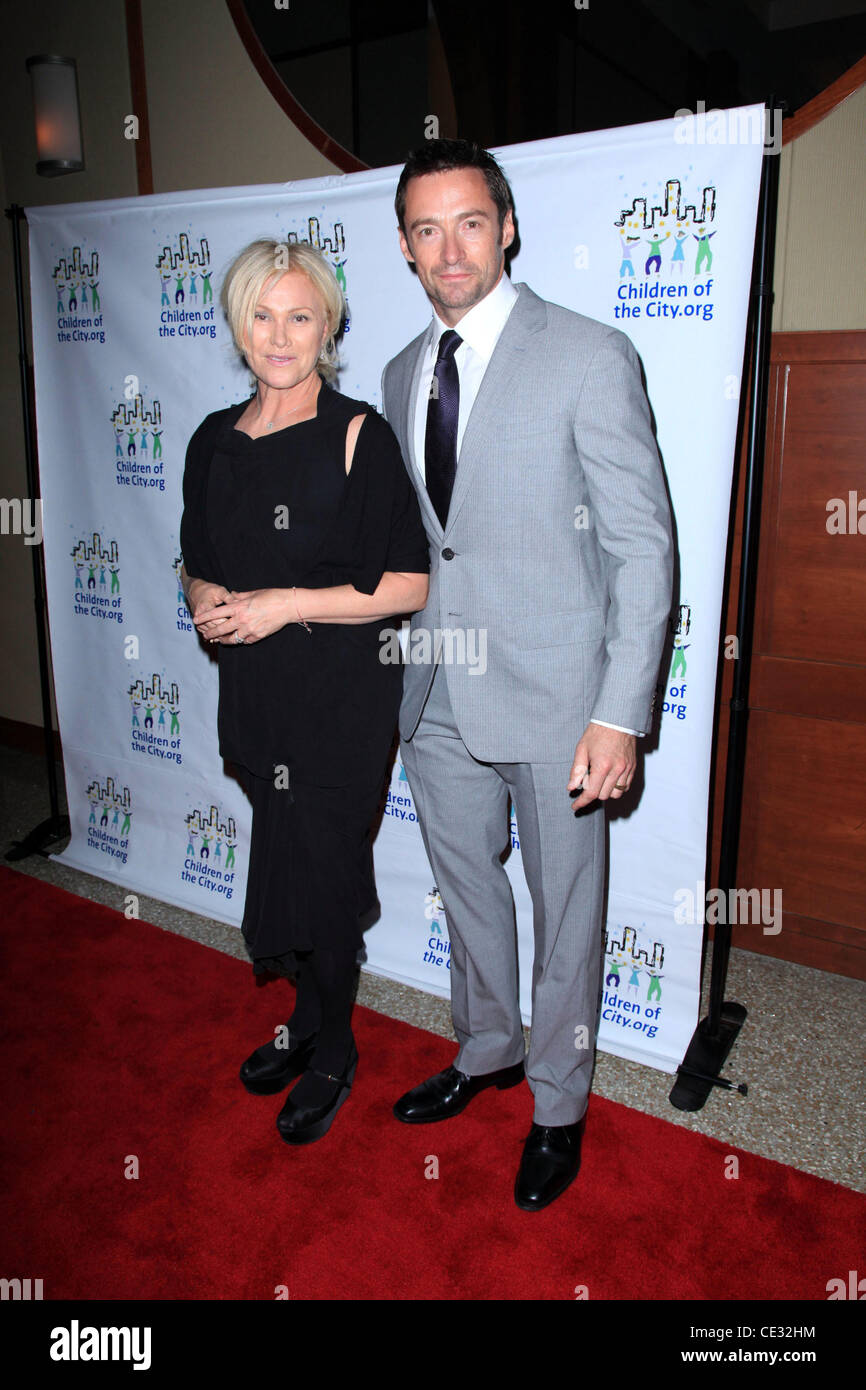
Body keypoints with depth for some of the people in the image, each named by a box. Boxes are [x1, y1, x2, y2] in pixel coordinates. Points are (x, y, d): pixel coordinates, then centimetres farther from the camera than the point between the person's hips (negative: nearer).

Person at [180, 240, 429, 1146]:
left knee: (314, 876, 4)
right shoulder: (215, 442, 7)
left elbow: (408, 585, -14)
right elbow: (200, 564, 17)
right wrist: (208, 606, -6)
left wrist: (286, 604, -18)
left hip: (343, 697, -5)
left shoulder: (357, 434, -10)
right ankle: (308, 1019, 41)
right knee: (289, 867, 17)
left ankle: (331, 1051, 30)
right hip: (252, 691, 5)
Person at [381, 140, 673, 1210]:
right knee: (466, 891, 21)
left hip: (552, 700, -5)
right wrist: (401, 665, 13)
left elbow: (644, 546, -12)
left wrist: (622, 715, -18)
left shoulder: (591, 357, -10)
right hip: (437, 698, 6)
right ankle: (486, 1052, 47)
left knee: (564, 910, 11)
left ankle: (558, 1105, 35)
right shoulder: (402, 373, 10)